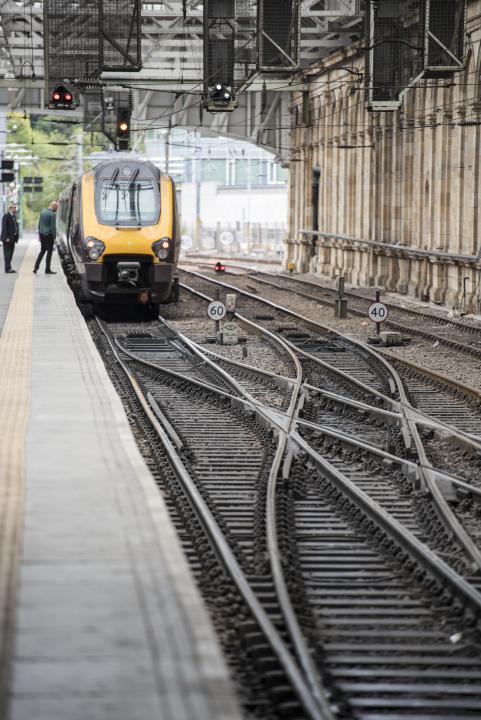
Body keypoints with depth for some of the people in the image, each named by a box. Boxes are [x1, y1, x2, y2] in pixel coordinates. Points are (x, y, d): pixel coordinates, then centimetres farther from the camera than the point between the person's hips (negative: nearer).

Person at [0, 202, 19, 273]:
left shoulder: (14, 216, 14)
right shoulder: (6, 216, -12)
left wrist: (16, 237, 9)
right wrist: (6, 237, -21)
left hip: (13, 238, 8)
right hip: (7, 238, -8)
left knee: (10, 254, 10)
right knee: (7, 253, -6)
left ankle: (8, 268, 15)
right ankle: (7, 268, -5)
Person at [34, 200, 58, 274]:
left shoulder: (42, 212, 8)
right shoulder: (52, 214, -15)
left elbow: (39, 224, 14)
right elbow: (53, 227, -15)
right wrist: (54, 237, -9)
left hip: (42, 234, 7)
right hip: (48, 235, -7)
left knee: (42, 251, 16)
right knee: (49, 252, 2)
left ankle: (36, 267, 9)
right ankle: (47, 270, 5)